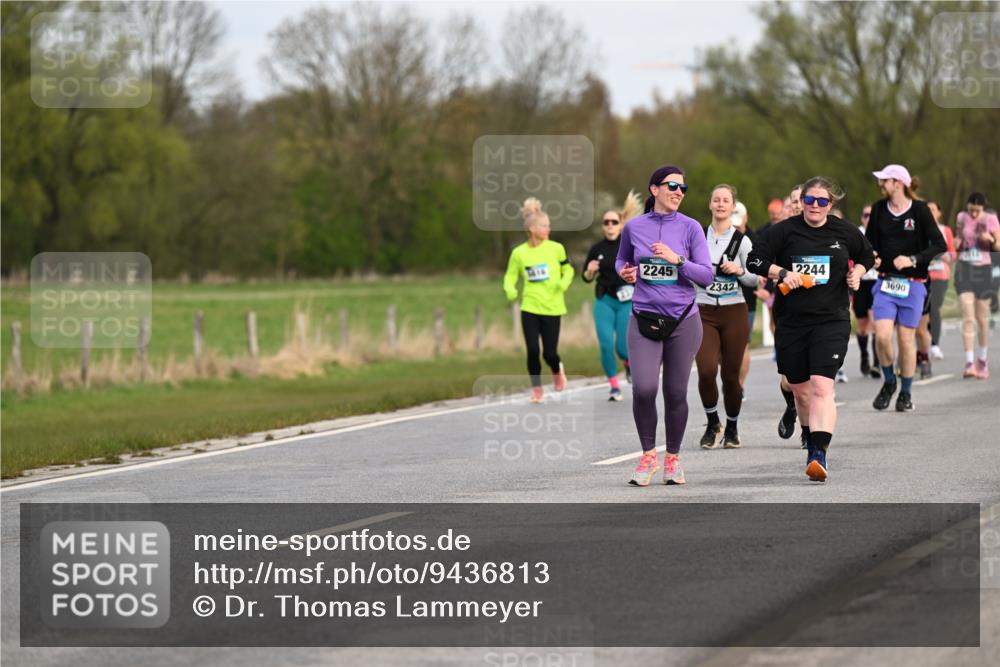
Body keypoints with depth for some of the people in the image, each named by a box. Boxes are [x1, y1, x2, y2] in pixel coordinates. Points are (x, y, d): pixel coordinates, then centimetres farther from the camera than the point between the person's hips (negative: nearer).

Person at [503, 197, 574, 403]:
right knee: (532, 351, -6)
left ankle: (557, 370, 36)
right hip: (529, 308, 0)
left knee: (549, 353, 0)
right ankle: (536, 389, 13)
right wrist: (510, 290, -15)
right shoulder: (519, 253, -2)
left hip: (552, 308, 0)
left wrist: (565, 282, -12)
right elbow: (510, 276, 6)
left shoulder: (556, 248, -3)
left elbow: (568, 269, 9)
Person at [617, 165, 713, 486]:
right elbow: (621, 259, 22)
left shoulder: (690, 228, 0)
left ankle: (673, 458, 20)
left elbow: (707, 275, -4)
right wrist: (625, 272, 0)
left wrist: (677, 259, -18)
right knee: (643, 388, -14)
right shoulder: (634, 227, 4)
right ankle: (648, 455, 3)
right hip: (644, 320, 0)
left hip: (682, 320, 0)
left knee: (676, 393, 4)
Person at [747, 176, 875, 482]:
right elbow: (755, 260, -1)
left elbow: (867, 256, 23)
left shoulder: (844, 232, 4)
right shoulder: (784, 231, 0)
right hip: (791, 322, 2)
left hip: (831, 321, -2)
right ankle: (811, 442, 35)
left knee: (821, 387, -17)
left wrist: (857, 272, 3)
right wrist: (782, 273, -15)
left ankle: (820, 456, -26)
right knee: (800, 390, 11)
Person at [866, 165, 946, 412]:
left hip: (912, 284, -3)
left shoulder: (919, 210, -7)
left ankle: (906, 392, 19)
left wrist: (913, 259, -21)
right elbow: (869, 241, 17)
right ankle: (889, 382, 13)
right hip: (885, 282, 3)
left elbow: (940, 245, -9)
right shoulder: (879, 209, 5)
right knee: (882, 336, -12)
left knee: (906, 340, 2)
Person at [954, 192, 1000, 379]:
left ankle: (983, 360, 26)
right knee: (968, 317, -12)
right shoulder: (962, 218, 4)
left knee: (982, 318, 7)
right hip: (964, 268, 1)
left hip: (983, 269, -1)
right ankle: (969, 363, -19)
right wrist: (958, 243, -5)